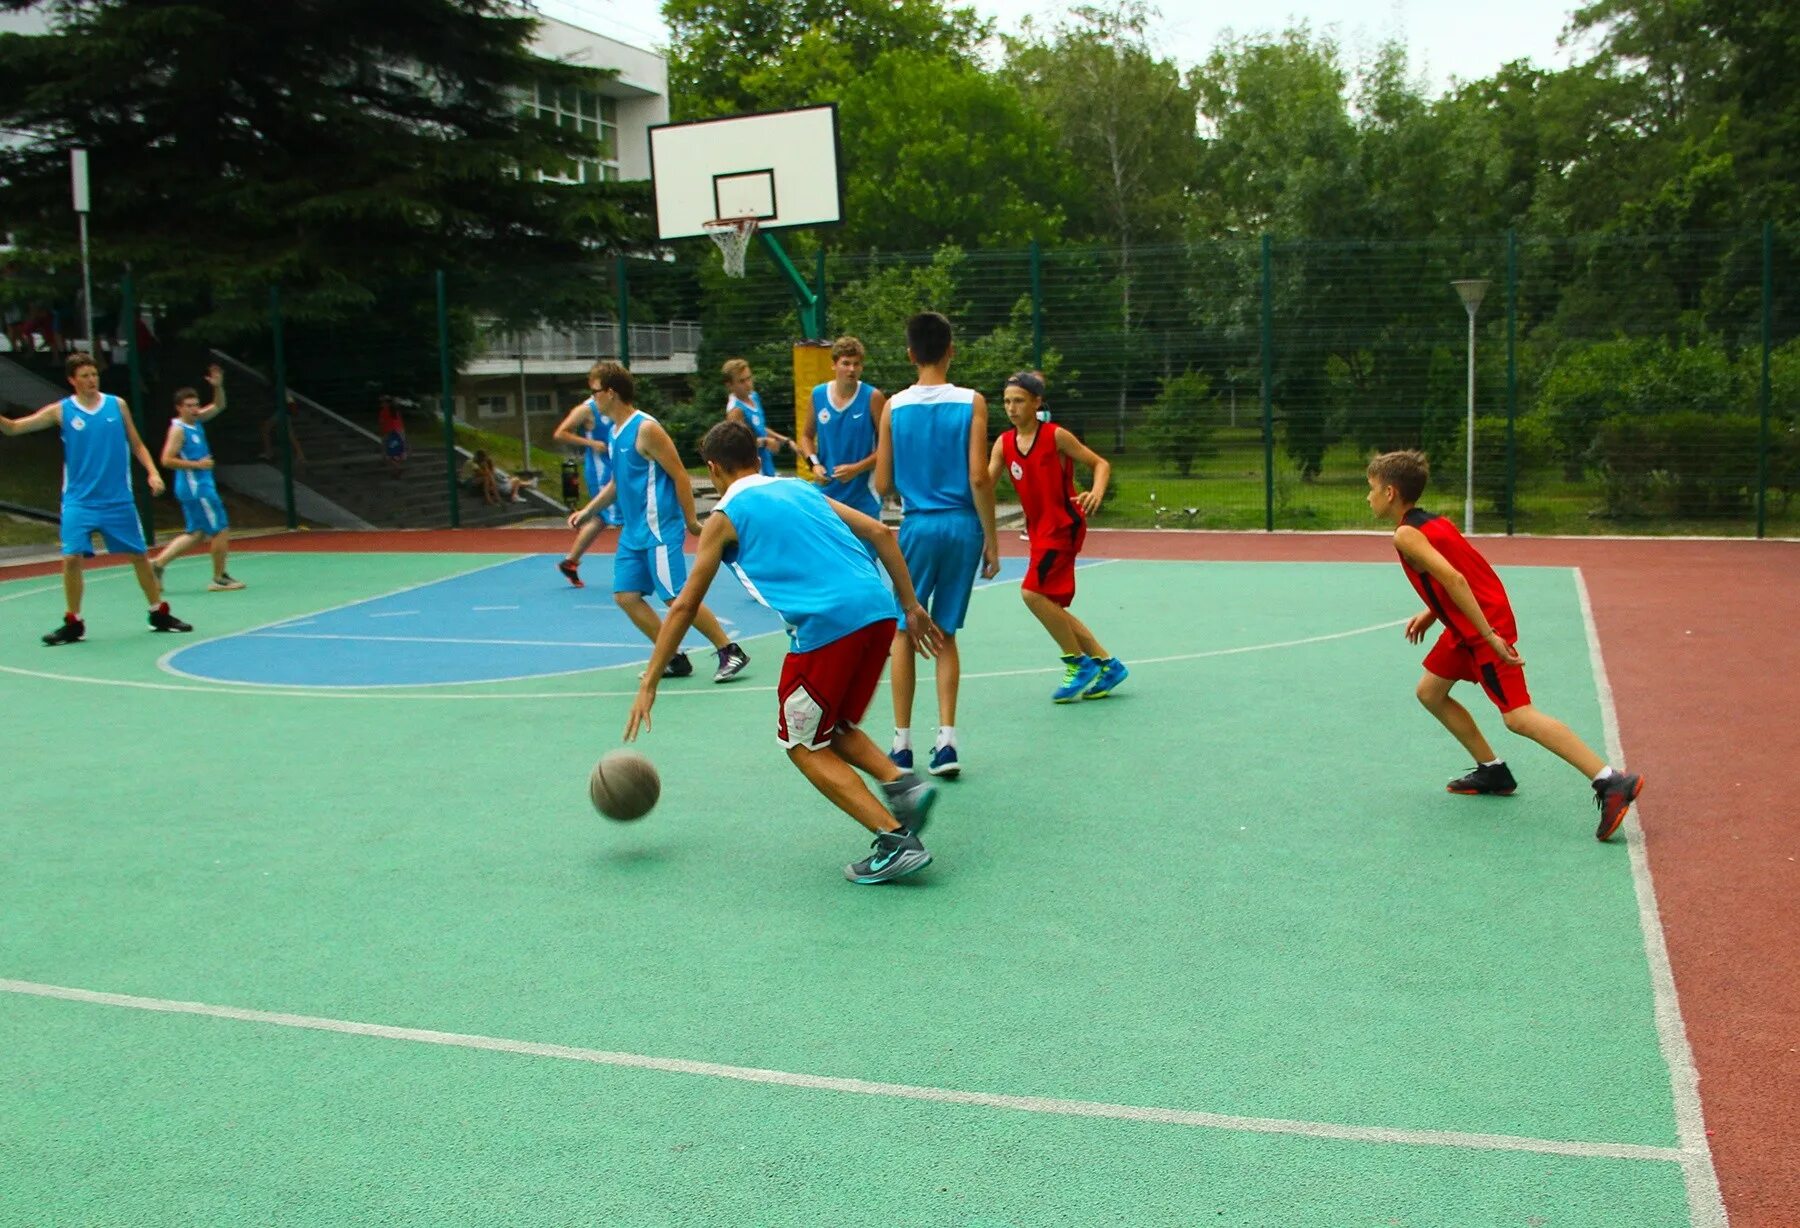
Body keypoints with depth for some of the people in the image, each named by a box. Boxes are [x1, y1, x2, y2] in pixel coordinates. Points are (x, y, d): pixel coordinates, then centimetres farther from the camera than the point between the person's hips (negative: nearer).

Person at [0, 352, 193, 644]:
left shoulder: (117, 405, 3)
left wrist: (152, 472, -4)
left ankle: (159, 614, 20)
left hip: (118, 500, 1)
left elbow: (137, 445, 10)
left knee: (139, 555, 6)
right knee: (71, 558, -10)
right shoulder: (61, 411, -1)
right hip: (79, 501, -1)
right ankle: (74, 624, 3)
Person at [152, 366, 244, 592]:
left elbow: (219, 406, 17)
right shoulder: (178, 429, -14)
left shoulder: (196, 421, 9)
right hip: (195, 488, -9)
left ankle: (158, 564, 13)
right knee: (221, 530, -2)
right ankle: (219, 579, 6)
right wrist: (196, 464, -20)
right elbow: (167, 460, -20)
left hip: (201, 486, 9)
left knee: (196, 534, 14)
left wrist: (218, 386, 0)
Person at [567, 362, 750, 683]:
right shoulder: (616, 431, 12)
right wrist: (587, 511, 16)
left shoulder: (646, 428, -15)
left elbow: (680, 475, -15)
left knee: (677, 597, -10)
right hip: (633, 530, 9)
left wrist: (691, 521, -13)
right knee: (626, 595, 4)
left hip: (659, 529, -9)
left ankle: (730, 652, 1)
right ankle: (674, 659, 12)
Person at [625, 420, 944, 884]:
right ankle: (902, 783, 2)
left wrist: (648, 684, 17)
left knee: (805, 746, 10)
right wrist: (911, 606, 20)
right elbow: (881, 533, 17)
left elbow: (684, 607, 11)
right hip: (877, 610, 7)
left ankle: (896, 840, -1)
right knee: (834, 729, 26)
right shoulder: (803, 489, 25)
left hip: (826, 626, -6)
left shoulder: (725, 516, 10)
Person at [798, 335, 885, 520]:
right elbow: (806, 435, 16)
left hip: (863, 495, -4)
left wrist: (857, 468, -19)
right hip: (828, 493, 4)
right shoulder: (818, 395, 2)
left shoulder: (872, 397, -9)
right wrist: (814, 463, -2)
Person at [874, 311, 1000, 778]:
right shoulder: (972, 403, -4)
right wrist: (991, 539, -1)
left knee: (904, 632, 11)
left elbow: (883, 484, 1)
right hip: (963, 527, 0)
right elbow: (979, 478, -9)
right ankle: (946, 740, 6)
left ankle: (902, 743, 12)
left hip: (917, 526, 0)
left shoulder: (895, 406, -1)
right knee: (945, 635, 12)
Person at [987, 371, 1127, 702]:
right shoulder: (1004, 443, 5)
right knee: (1052, 607, 9)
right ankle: (1106, 665, 22)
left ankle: (1079, 664, -5)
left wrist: (1097, 493, -26)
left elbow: (1101, 464, -6)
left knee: (1032, 592, -20)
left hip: (1064, 525, -7)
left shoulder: (1055, 436, -10)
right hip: (1039, 530, 7)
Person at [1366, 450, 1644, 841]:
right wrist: (1431, 613, 15)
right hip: (1467, 627, 10)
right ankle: (1492, 771, 23)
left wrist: (1489, 636, -26)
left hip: (1484, 625, -10)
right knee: (1430, 692, 18)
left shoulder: (1406, 534, -15)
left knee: (1518, 716, -14)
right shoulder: (1431, 521, 13)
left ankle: (1612, 782, -19)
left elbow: (1453, 579, -25)